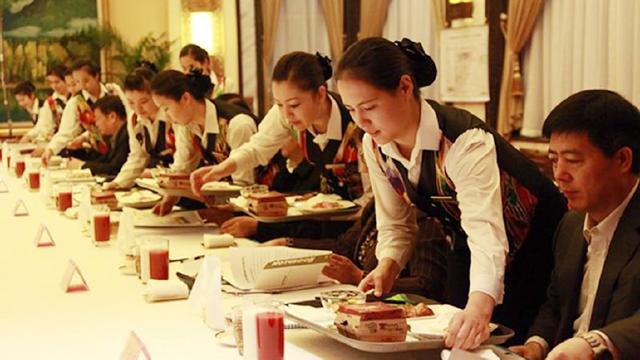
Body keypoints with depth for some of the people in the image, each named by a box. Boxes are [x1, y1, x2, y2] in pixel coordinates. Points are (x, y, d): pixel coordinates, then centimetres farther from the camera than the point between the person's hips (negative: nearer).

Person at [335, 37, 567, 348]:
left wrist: (479, 306, -62)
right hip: (466, 247, 6)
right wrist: (386, 267, -22)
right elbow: (395, 224, -1)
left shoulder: (466, 142, -35)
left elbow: (486, 230, -46)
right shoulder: (374, 145, -12)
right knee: (454, 340, 13)